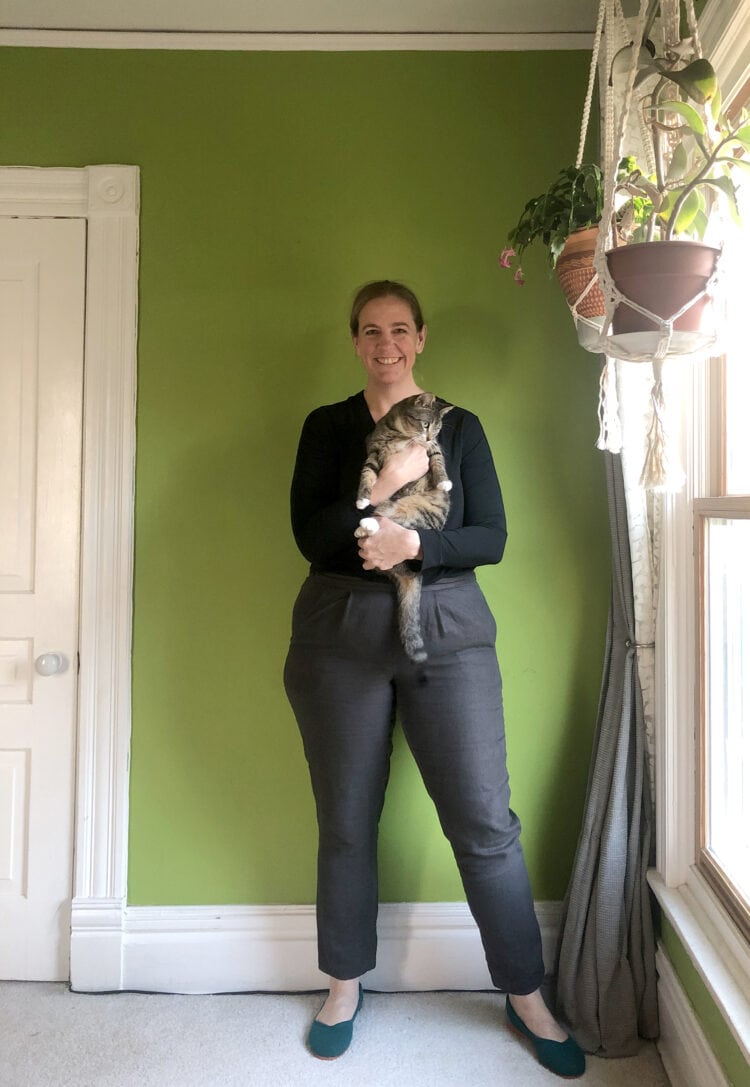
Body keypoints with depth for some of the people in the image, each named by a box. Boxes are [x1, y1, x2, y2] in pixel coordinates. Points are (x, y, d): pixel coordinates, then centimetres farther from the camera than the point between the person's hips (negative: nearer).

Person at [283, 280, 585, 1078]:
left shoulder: (460, 427, 8)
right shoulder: (327, 426, 7)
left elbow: (491, 538, 0)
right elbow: (310, 536, -4)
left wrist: (416, 544, -17)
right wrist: (384, 484, -15)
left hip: (448, 632, 0)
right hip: (341, 634, 1)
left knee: (485, 821, 2)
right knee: (346, 821, 11)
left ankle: (526, 997, 22)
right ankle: (345, 985, 32)